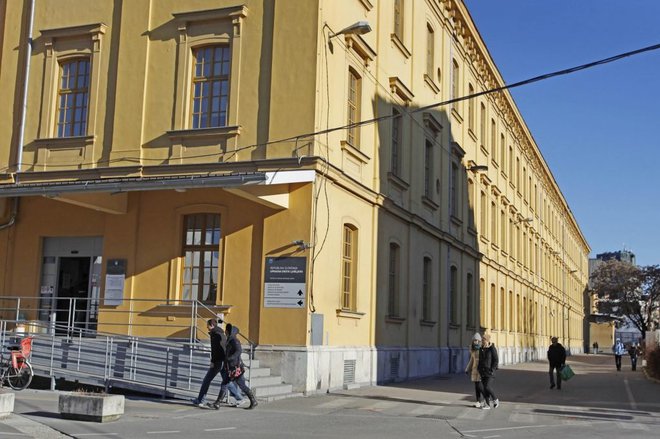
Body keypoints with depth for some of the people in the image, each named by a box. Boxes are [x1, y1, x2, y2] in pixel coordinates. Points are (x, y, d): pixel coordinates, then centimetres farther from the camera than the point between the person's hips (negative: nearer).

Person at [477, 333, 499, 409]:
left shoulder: (492, 349, -11)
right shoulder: (481, 349, 8)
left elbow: (496, 360, -11)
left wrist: (492, 370, -16)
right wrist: (479, 369, 9)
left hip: (489, 371, -6)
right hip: (482, 371, 6)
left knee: (487, 387, -13)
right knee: (485, 387, 5)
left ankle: (495, 400, 9)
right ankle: (487, 404, 9)